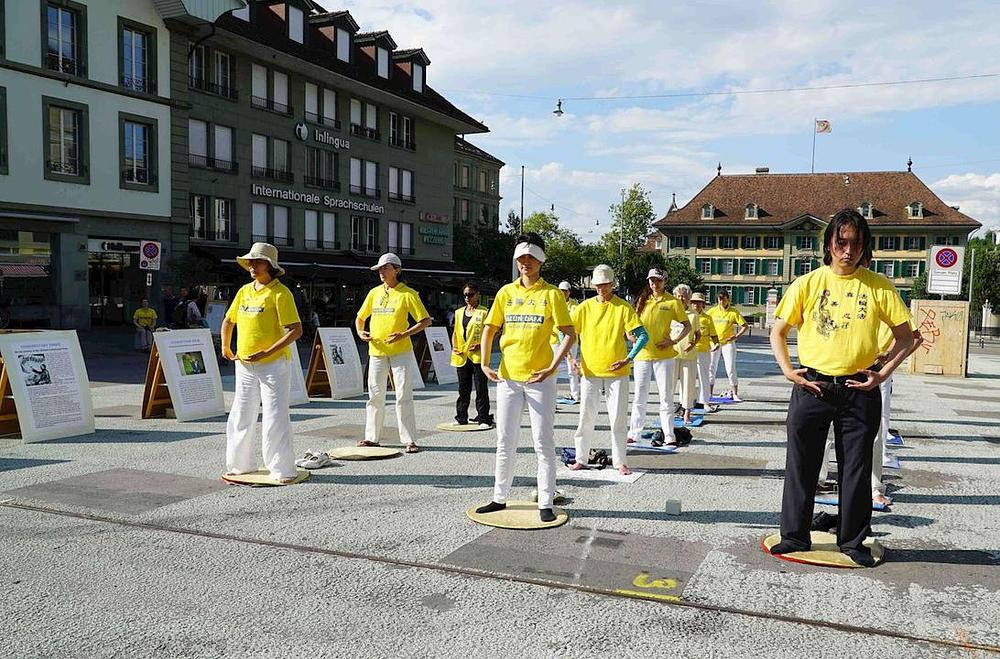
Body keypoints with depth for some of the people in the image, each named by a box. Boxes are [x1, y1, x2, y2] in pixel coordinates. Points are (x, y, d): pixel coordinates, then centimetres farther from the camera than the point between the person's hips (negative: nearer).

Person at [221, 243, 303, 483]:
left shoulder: (280, 293, -11)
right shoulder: (245, 291, 9)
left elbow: (296, 330, -17)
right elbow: (228, 320, 25)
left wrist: (266, 353, -21)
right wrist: (226, 348, 16)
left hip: (273, 365, -7)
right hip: (245, 366, 7)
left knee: (275, 419, -5)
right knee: (241, 418, 14)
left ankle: (283, 470, 5)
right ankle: (240, 465, 29)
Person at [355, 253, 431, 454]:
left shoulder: (407, 294, -5)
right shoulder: (374, 293, 11)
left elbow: (425, 320, -7)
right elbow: (360, 317, 23)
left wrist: (404, 334, -18)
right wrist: (360, 332, 2)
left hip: (400, 352, -5)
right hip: (376, 351, 5)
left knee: (404, 396, -5)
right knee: (375, 395, 9)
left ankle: (409, 440, -1)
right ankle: (372, 437, 19)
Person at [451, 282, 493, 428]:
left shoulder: (484, 312, -1)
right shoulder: (459, 312, 16)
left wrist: (480, 345, -16)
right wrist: (454, 347, 4)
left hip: (478, 355, -5)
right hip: (461, 356, 5)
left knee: (481, 388, -3)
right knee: (463, 388, 11)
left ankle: (483, 418, 2)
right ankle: (461, 417, 19)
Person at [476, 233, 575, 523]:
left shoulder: (552, 293, -3)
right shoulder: (506, 292, 8)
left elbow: (570, 334, -6)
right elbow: (489, 329, 12)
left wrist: (552, 367, -15)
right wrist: (485, 363, 0)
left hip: (539, 378, -3)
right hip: (508, 377, 4)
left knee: (543, 442, 1)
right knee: (505, 441, 12)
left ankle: (546, 503, 11)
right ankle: (499, 498, 25)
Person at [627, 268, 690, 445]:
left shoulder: (672, 302, -1)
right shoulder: (642, 300, 9)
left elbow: (688, 326, 2)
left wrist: (674, 341, -12)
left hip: (663, 355, -3)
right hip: (642, 354, 3)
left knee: (666, 397, 2)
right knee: (639, 397, 8)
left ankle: (669, 436, 8)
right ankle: (633, 434, 15)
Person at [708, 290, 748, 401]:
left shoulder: (734, 312, -4)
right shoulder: (712, 311, 4)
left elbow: (745, 326, -3)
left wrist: (736, 336, -10)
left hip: (728, 343, -3)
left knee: (731, 369, -4)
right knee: (711, 368, 4)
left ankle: (735, 394, 2)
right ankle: (709, 393, 13)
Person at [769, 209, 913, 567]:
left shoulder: (879, 287, 1)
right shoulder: (808, 283, 1)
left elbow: (905, 335, 7)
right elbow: (778, 331, 6)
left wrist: (883, 373, -4)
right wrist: (788, 371, -5)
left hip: (860, 390, 0)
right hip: (811, 387, 0)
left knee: (856, 469, 9)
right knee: (801, 466, 7)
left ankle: (853, 541, 25)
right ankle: (795, 537, 21)